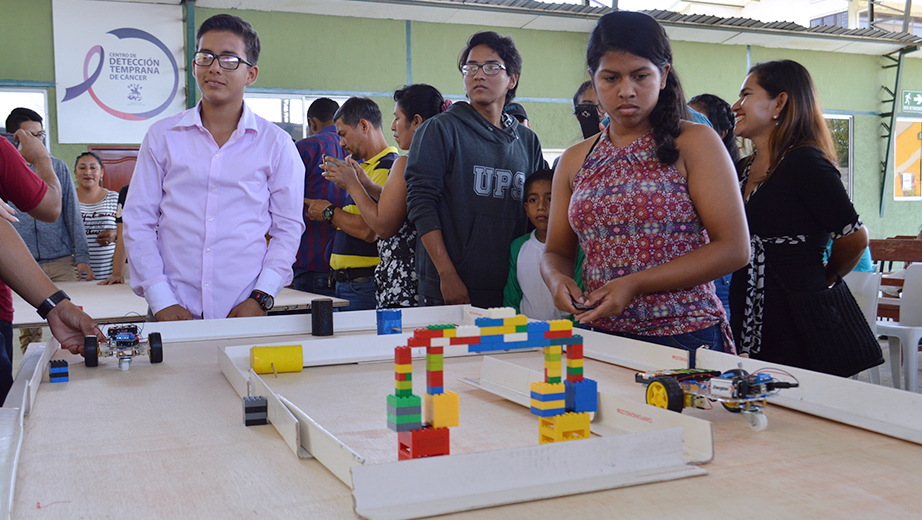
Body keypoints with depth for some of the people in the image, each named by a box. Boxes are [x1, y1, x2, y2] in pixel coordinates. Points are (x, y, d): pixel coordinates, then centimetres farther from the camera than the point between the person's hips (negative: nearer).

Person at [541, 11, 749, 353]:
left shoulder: (694, 143, -4)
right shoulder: (575, 161, 10)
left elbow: (734, 249, -10)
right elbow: (556, 252, 15)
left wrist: (636, 284, -18)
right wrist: (557, 279, -10)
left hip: (685, 338, -3)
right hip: (601, 335, 4)